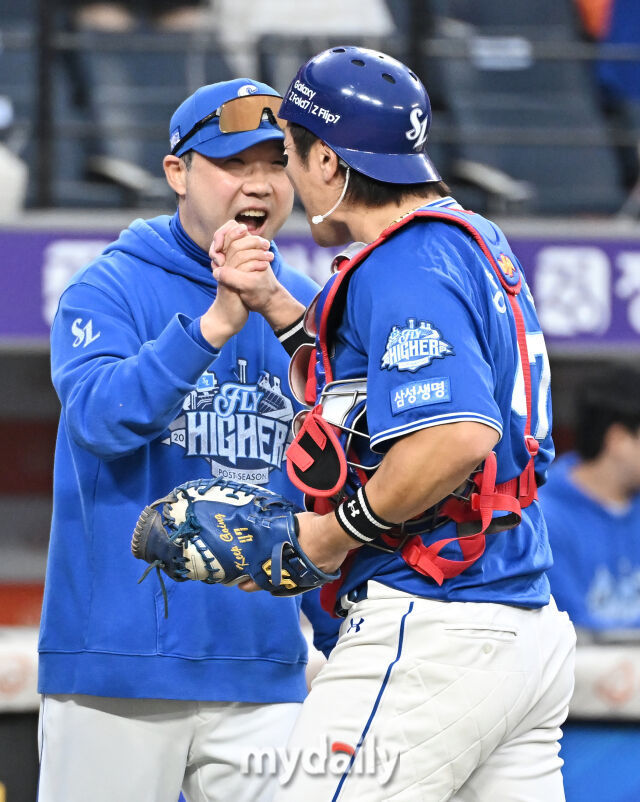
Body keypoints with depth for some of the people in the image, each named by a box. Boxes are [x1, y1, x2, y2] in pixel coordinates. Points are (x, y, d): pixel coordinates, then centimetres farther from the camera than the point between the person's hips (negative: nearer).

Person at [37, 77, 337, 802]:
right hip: (116, 670, -4)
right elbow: (101, 417, -21)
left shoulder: (307, 307, 12)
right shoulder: (107, 291, -2)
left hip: (263, 670, 4)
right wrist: (214, 323, -30)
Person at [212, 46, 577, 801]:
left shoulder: (406, 266, -14)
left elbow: (461, 434, -27)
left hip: (433, 628, -10)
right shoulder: (470, 240, 17)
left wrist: (338, 529, -15)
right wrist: (272, 303, 21)